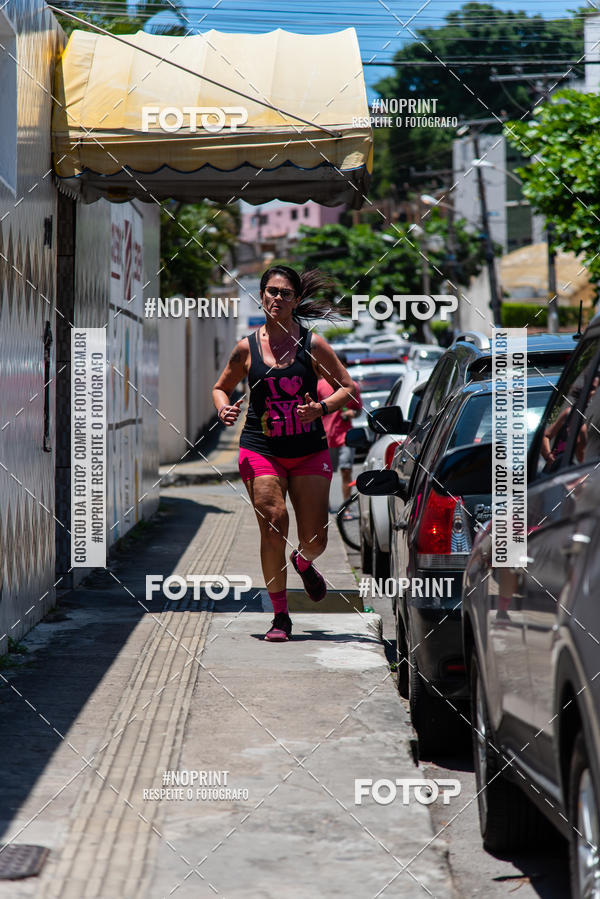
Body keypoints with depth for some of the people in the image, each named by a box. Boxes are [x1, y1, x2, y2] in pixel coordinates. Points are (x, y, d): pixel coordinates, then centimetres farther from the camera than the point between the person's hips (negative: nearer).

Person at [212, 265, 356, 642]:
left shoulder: (313, 344, -1)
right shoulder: (247, 348, 2)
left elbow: (348, 388, 4)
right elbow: (221, 387, 16)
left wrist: (321, 408, -14)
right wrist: (224, 408, -6)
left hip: (310, 452, 0)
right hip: (260, 450, 0)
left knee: (315, 537, -1)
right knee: (273, 524, -15)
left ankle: (304, 563, 39)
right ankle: (280, 615, -2)